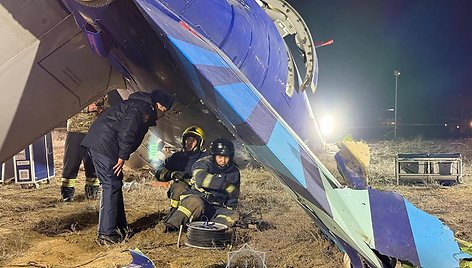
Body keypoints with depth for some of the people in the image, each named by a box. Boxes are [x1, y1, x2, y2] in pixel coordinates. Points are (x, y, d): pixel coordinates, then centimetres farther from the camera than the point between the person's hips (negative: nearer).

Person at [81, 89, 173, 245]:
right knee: (111, 187, -7)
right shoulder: (144, 108, -10)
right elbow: (127, 132, -22)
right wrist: (123, 156, -15)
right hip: (105, 145, -11)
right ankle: (106, 234, -3)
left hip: (97, 143, 11)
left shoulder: (137, 104, 23)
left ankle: (119, 227, 24)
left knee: (114, 185, 15)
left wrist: (122, 155, 19)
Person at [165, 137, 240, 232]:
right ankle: (171, 226, -34)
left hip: (218, 208, 4)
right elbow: (201, 179, -29)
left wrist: (229, 208, 2)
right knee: (195, 202, -38)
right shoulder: (204, 163, -6)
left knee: (233, 215, -23)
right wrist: (224, 183, -28)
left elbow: (233, 197, 17)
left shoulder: (234, 172, 7)